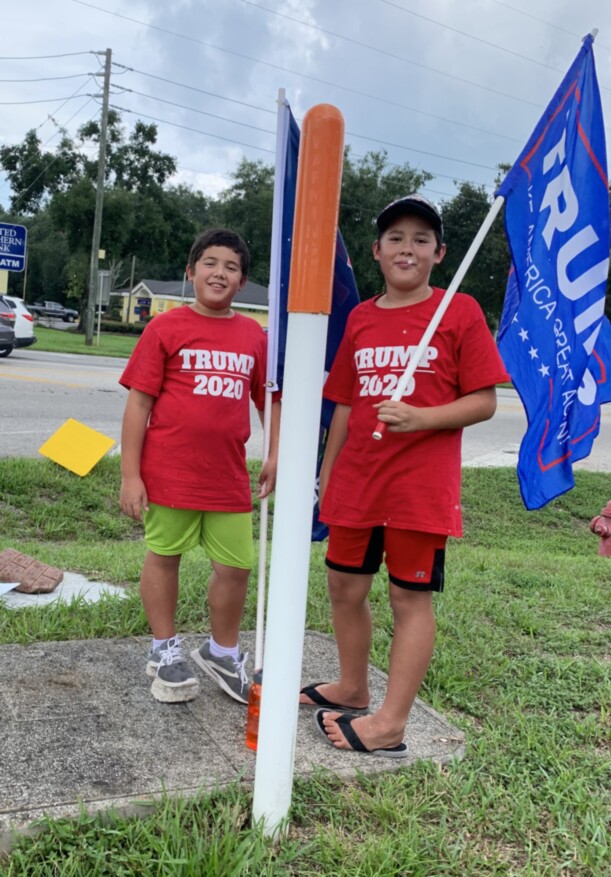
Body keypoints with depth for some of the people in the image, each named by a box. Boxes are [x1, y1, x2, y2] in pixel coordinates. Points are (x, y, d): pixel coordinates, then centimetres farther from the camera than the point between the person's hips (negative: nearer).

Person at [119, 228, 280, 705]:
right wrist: (130, 474, -8)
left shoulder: (255, 336, 6)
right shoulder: (166, 327, -4)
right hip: (170, 472, -3)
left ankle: (222, 652, 31)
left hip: (229, 476, 4)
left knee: (237, 566, 8)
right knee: (164, 557, 11)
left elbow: (272, 400, 15)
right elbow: (139, 403, -5)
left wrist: (275, 455, 4)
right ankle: (165, 651, 31)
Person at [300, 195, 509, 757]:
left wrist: (419, 417, -22)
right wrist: (327, 471, 14)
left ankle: (390, 724, 13)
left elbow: (484, 402, -8)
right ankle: (352, 688, 35)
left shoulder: (460, 311, -4)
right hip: (357, 479, 6)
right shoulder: (360, 318, 9)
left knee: (411, 596, 3)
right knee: (345, 585, 14)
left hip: (421, 483, -5)